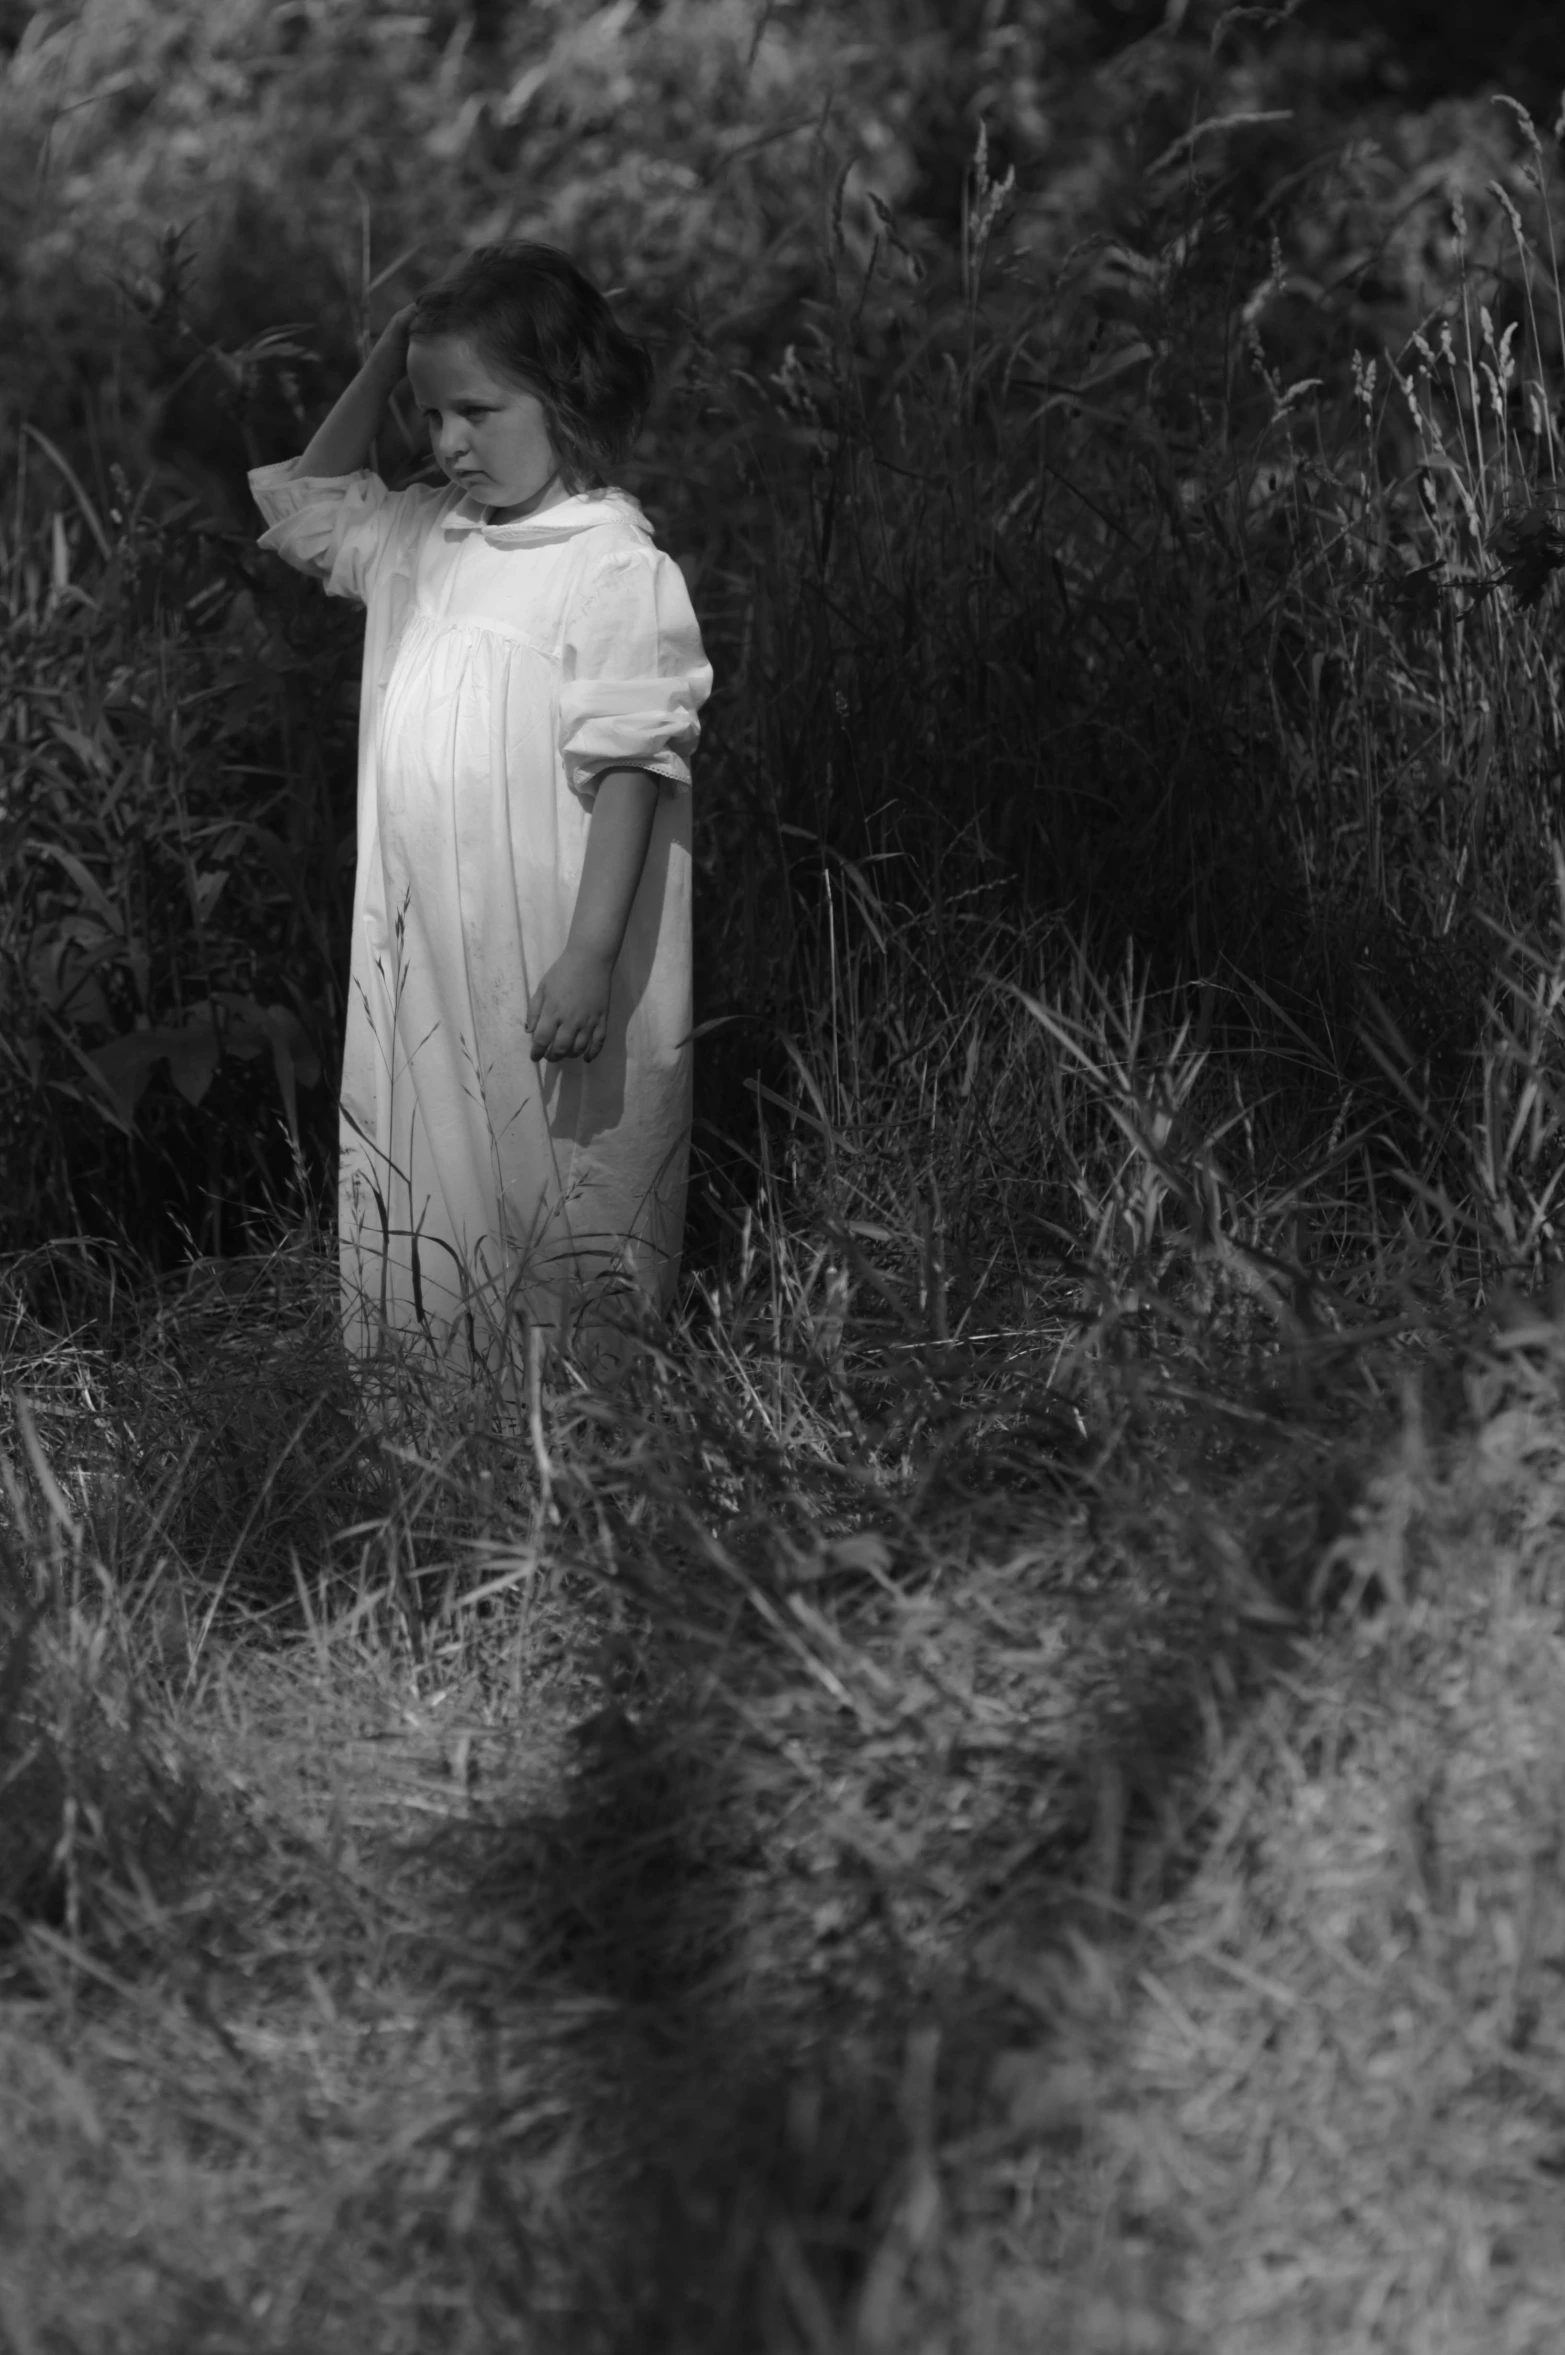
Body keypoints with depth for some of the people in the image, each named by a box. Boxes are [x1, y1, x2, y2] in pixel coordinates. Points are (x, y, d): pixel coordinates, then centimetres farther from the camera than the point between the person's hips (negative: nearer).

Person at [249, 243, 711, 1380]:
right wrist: (382, 365, 11)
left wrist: (591, 959, -23)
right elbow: (308, 504, 25)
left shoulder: (616, 567, -14)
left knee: (556, 1222, 3)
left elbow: (628, 768, -17)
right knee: (421, 1209, 12)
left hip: (547, 973, -7)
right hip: (421, 947, 7)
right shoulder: (430, 538, 9)